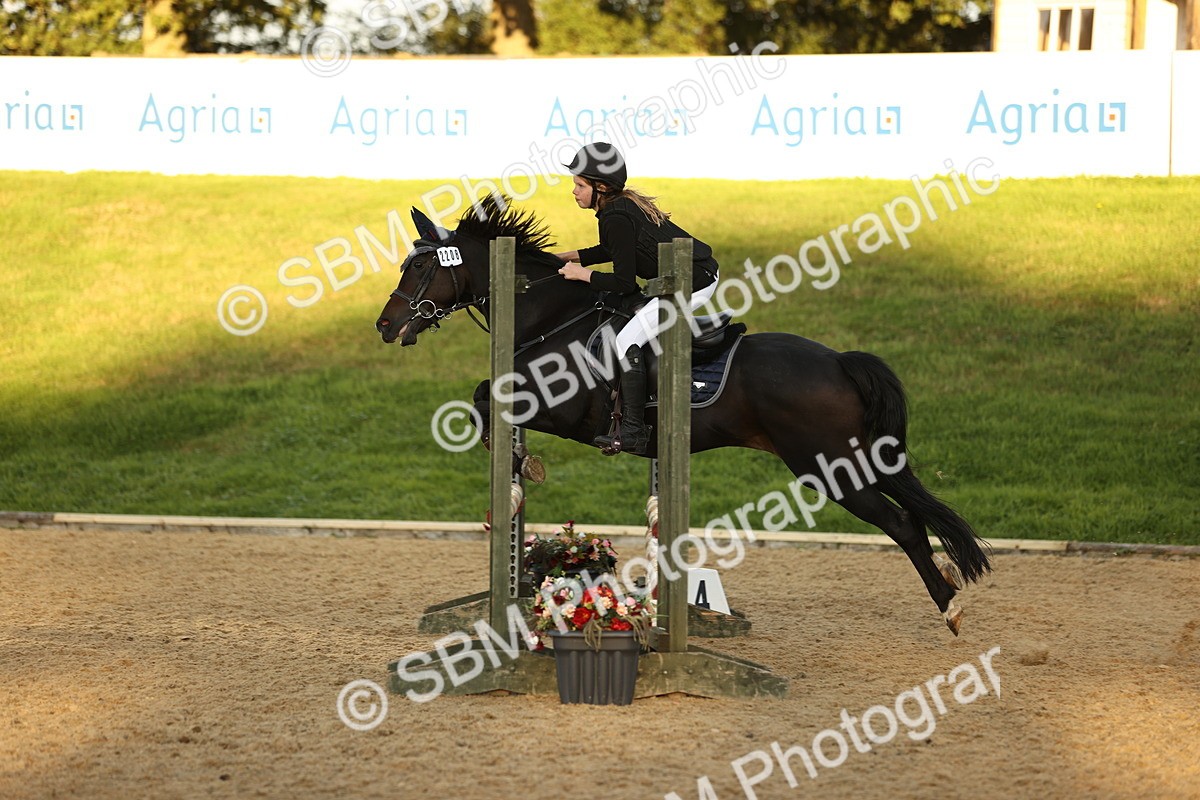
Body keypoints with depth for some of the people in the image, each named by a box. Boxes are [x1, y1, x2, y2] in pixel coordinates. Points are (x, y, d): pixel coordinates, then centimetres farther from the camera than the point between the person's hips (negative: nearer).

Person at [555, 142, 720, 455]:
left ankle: (633, 432, -16)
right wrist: (570, 257, 22)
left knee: (626, 341, -15)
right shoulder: (626, 203, 10)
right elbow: (613, 251, 29)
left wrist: (583, 274, -8)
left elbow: (624, 283, -19)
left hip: (691, 285, -11)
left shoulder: (615, 219, -19)